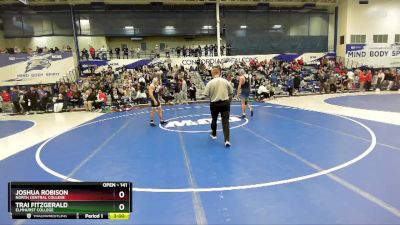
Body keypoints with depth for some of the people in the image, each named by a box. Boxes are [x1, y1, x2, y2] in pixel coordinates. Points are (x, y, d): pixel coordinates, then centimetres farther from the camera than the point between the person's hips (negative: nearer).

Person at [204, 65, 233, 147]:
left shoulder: (210, 83, -10)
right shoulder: (225, 81, -2)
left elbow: (206, 94, -8)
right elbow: (231, 92, 5)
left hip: (214, 104, 0)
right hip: (225, 103, 1)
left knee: (214, 119, 22)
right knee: (225, 121, -2)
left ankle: (213, 134, 41)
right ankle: (227, 140, -12)